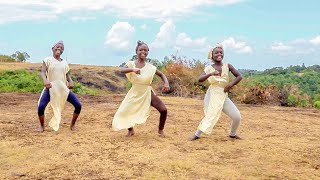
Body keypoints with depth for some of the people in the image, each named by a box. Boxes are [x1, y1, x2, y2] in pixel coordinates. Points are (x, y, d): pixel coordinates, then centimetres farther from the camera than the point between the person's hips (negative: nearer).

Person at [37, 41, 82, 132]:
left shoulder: (64, 62, 13)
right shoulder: (47, 60, 1)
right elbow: (43, 72, -11)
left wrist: (71, 81, -9)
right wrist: (45, 80, -33)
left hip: (63, 88, 3)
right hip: (50, 88, -3)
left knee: (78, 105, -8)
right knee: (41, 107, -22)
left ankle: (72, 125, 15)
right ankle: (42, 126, 6)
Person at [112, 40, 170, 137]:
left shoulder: (150, 67, -4)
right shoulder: (131, 64, -8)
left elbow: (161, 74, 8)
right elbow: (122, 70, -28)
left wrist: (166, 83, -13)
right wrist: (133, 69, -48)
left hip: (147, 93, 0)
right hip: (135, 94, 0)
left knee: (163, 110, -14)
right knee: (123, 113, -3)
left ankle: (160, 130, 14)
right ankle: (131, 130, 28)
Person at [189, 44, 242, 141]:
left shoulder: (227, 66, -2)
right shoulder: (209, 68, -6)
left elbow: (239, 76, -1)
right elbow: (200, 79, -19)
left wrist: (230, 85, -15)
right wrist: (210, 74, -35)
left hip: (224, 96, 3)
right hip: (212, 96, -3)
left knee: (237, 116, -2)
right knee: (210, 116, -13)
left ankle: (232, 134, 26)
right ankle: (197, 134, 8)